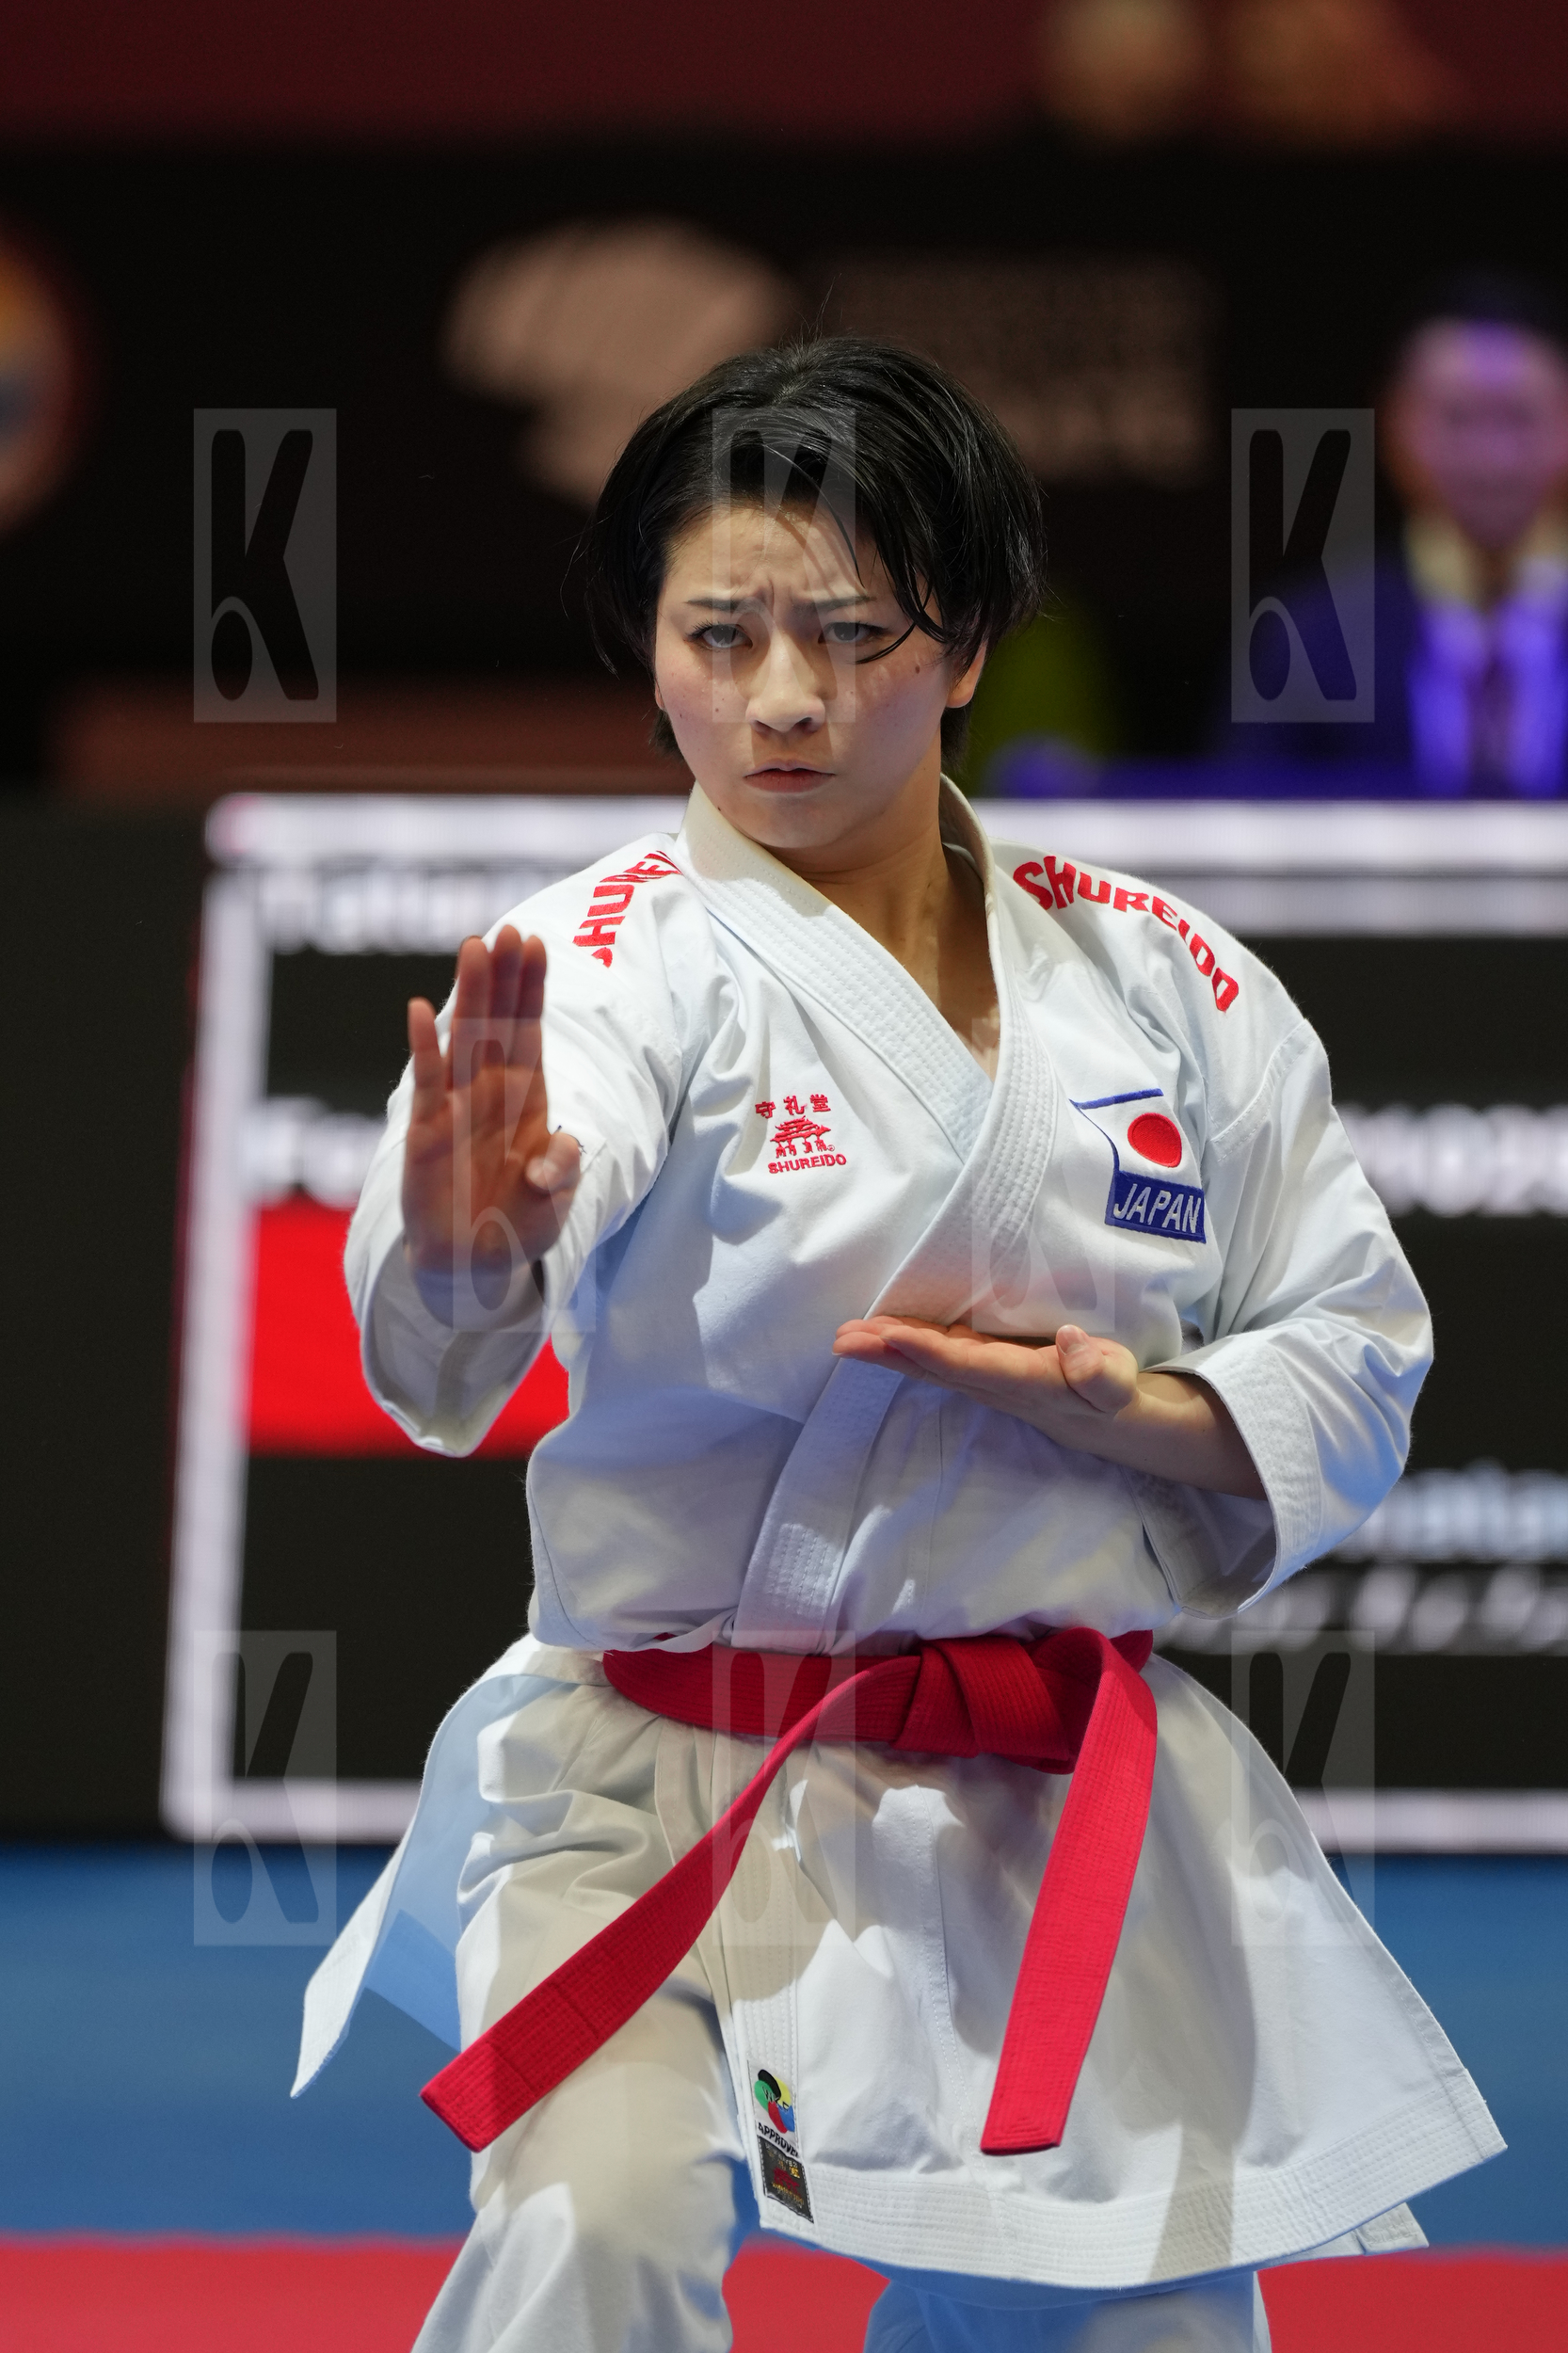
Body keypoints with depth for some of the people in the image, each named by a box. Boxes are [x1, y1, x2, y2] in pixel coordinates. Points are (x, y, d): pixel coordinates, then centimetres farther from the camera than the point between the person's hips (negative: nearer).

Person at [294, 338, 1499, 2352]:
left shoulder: (1160, 981, 3)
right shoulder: (621, 959, -9)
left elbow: (1349, 1360, 8)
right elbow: (551, 1148, -32)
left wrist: (1113, 1406, -12)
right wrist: (470, 1242, -57)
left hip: (1068, 1811, 4)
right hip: (675, 1788, -4)